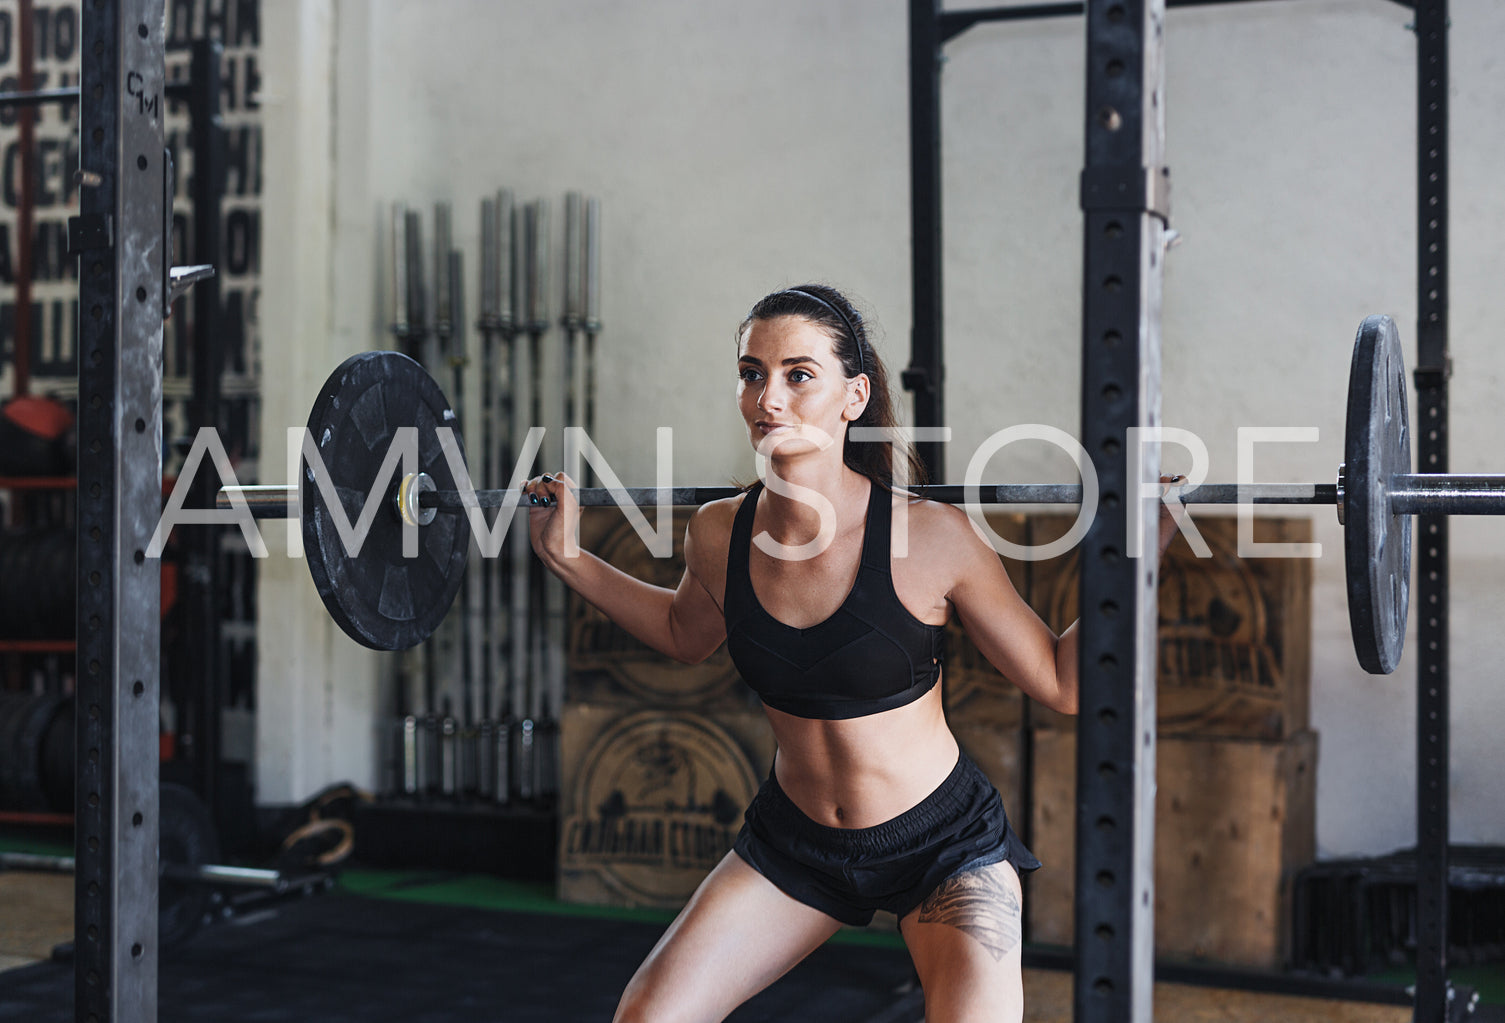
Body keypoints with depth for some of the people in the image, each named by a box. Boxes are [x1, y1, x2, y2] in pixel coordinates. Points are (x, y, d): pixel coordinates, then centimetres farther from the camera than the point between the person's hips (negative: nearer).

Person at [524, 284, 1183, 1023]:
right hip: (793, 839, 4)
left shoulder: (929, 538, -22)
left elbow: (1061, 683, -13)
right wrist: (567, 560, 9)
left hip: (942, 841, -4)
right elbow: (685, 634, 15)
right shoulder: (717, 534, -10)